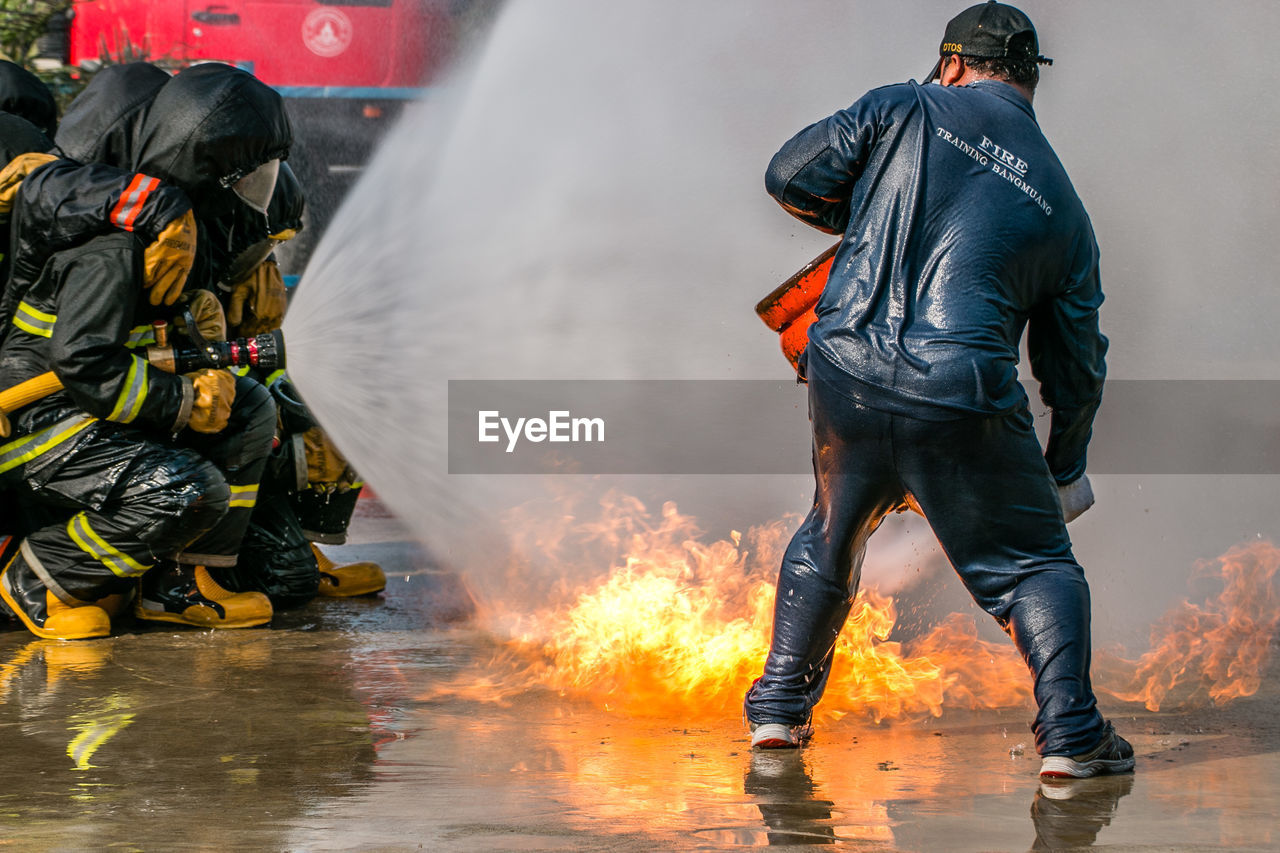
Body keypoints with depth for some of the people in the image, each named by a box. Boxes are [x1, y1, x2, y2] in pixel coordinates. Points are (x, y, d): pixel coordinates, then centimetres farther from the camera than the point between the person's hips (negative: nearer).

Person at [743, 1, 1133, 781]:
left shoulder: (904, 110, 8)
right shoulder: (1063, 207, 13)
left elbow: (791, 178, 7)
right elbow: (1076, 363, 16)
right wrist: (1065, 473, 29)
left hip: (846, 372, 2)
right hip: (964, 395, -1)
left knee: (829, 540, 26)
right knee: (1036, 563, 12)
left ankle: (780, 709, 29)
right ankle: (1071, 734, -3)